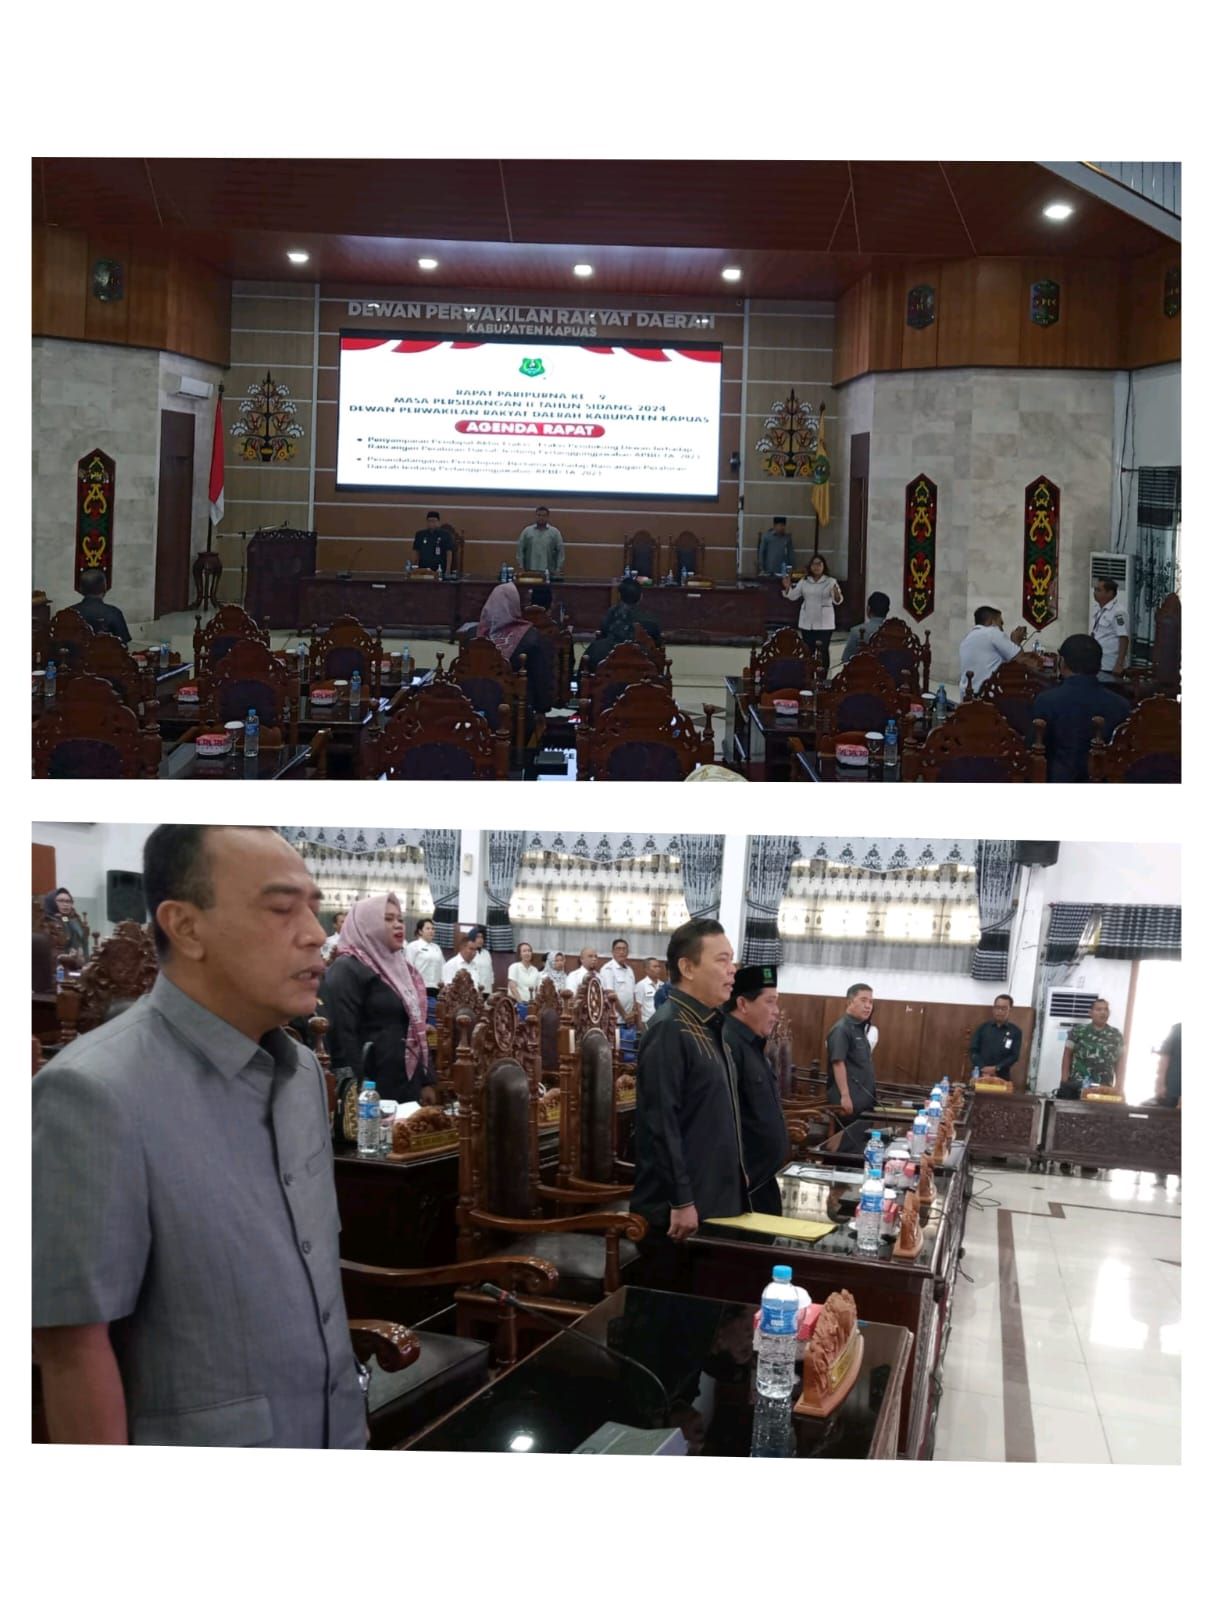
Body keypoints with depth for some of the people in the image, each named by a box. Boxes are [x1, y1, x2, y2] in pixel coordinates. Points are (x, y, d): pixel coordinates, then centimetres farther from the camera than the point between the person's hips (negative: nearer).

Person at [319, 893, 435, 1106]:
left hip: (407, 1086, 8)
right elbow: (342, 1035, -18)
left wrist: (427, 1081, 16)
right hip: (371, 1090, -8)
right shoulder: (346, 971, -10)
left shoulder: (400, 967, 17)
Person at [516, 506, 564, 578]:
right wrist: (521, 567, -1)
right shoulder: (527, 531, 6)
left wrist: (558, 569, -2)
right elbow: (520, 550, 6)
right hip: (530, 572, 0)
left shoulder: (555, 532, 4)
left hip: (549, 573, 0)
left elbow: (560, 551, 4)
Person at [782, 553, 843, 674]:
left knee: (823, 651, -5)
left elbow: (837, 601, -12)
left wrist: (836, 594, -35)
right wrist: (787, 587, -13)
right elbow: (793, 596, 6)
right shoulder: (804, 581, 8)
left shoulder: (830, 582, -3)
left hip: (824, 623, -3)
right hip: (806, 623, 3)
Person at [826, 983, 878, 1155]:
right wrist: (845, 1095, -24)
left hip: (862, 1099, 10)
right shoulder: (842, 1029, -14)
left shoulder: (859, 1029, 15)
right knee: (849, 1147, -7)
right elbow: (838, 1063, -20)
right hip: (849, 1100, -10)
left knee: (860, 1144, 11)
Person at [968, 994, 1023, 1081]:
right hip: (980, 1075, 1)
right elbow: (973, 1050, 4)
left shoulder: (1016, 1031, 6)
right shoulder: (983, 1027, 10)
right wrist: (983, 1070, -10)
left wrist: (996, 1068, -13)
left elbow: (1014, 1056, 0)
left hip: (1001, 1078, -1)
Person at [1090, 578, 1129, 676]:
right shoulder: (1097, 609, 10)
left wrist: (1119, 665, -25)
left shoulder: (1118, 612, -16)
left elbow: (1124, 639, -20)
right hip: (1096, 665, 9)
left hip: (1110, 668, -9)